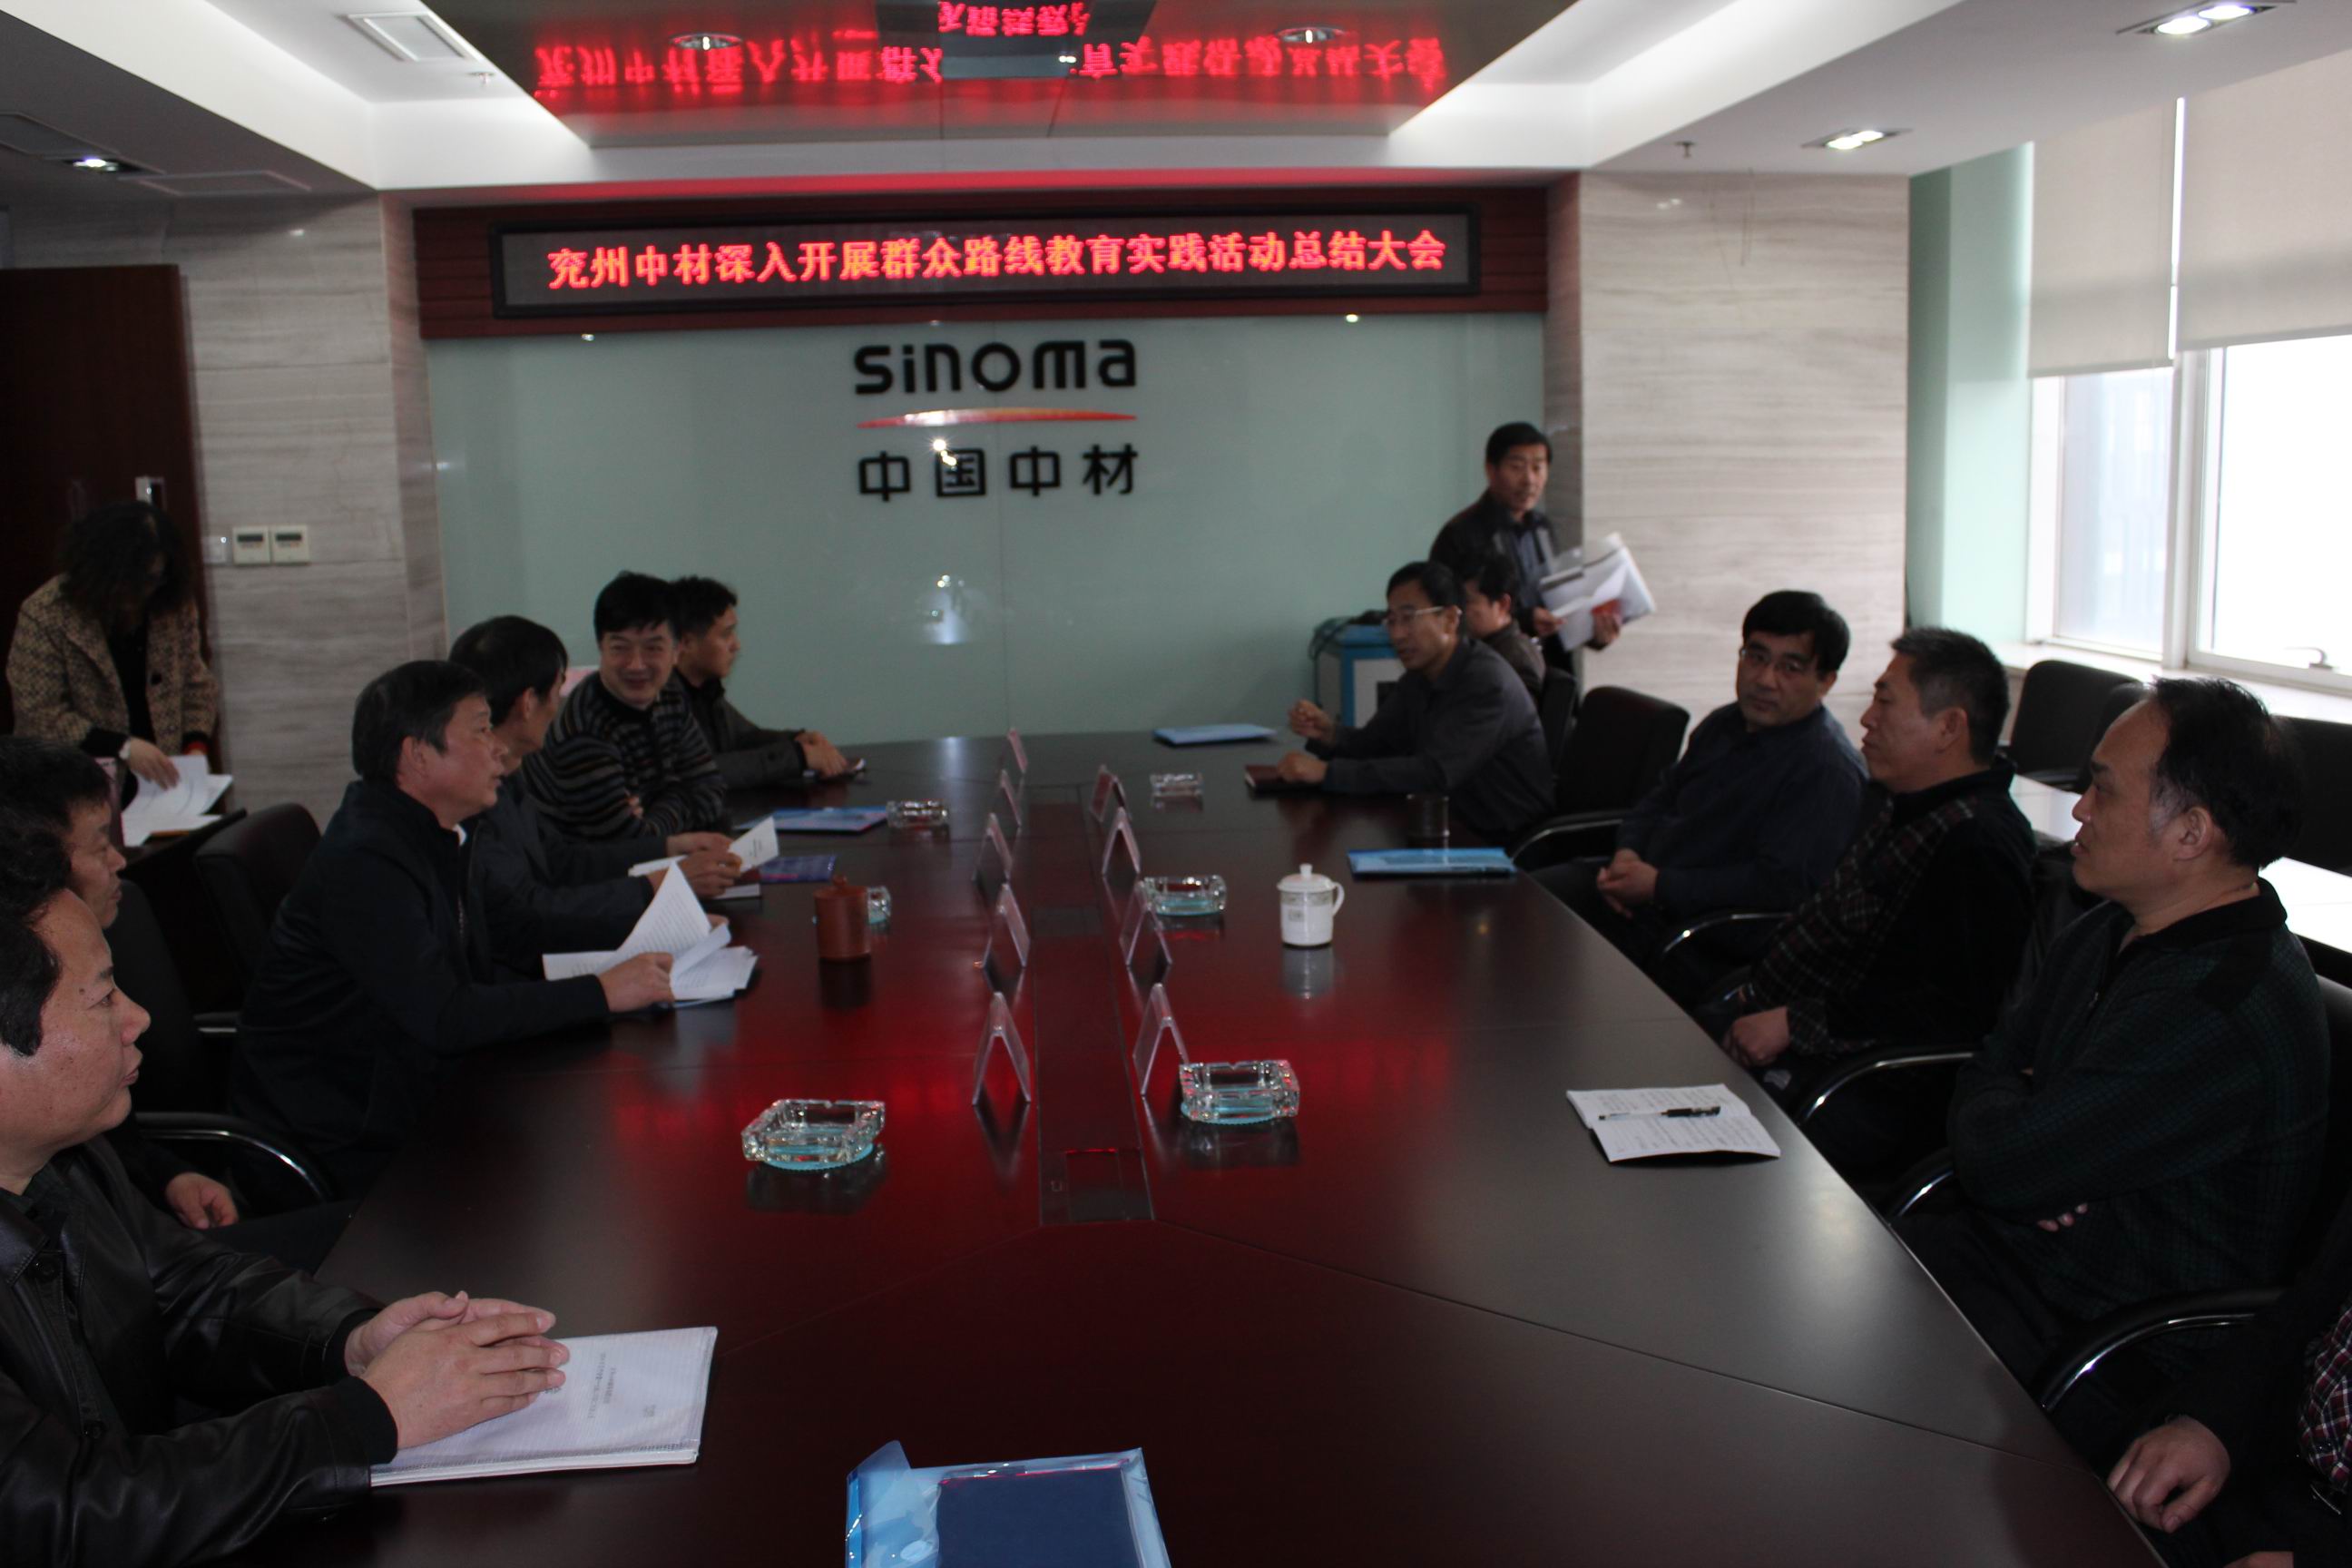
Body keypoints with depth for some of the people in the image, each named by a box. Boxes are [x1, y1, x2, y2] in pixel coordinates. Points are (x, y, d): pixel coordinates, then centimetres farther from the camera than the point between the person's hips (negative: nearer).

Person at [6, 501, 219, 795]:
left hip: (162, 780, 3)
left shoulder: (176, 606, 5)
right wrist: (123, 748, -20)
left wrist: (196, 744, -4)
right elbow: (40, 716, -11)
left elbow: (197, 686, 13)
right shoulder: (44, 615, -7)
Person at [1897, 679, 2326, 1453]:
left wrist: (1995, 1110, -3)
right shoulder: (2113, 932, 6)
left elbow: (2004, 1166, -27)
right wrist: (2026, 1131, -11)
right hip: (1999, 1243, 9)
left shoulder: (2225, 1014, -28)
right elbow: (1991, 1066, 12)